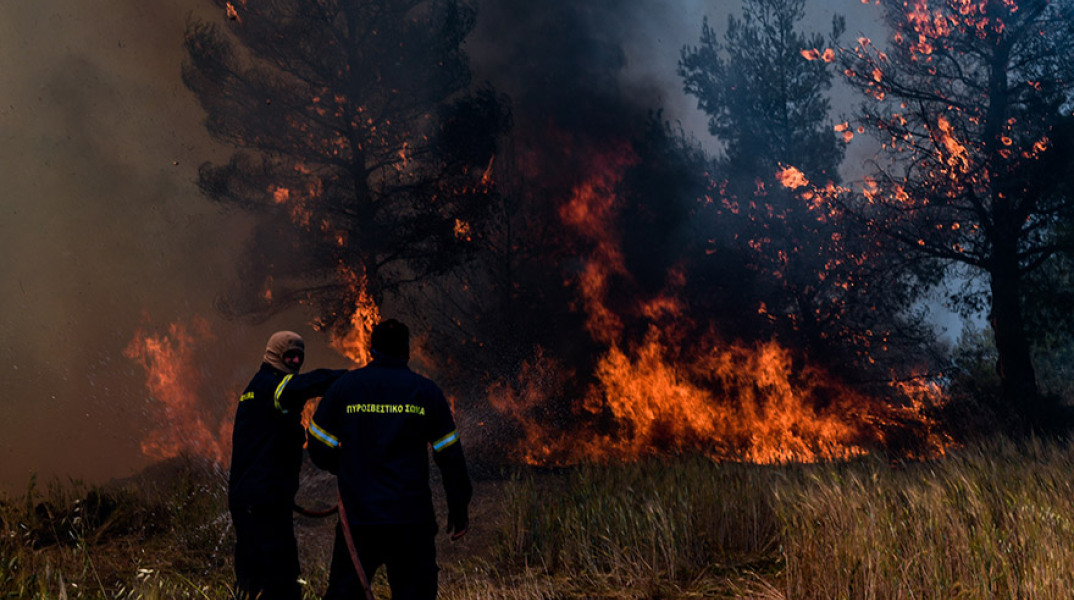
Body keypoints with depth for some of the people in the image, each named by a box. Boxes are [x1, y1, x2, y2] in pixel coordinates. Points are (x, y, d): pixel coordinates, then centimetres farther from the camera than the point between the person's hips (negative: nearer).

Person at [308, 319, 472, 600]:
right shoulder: (426, 391, 1)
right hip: (412, 520, -1)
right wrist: (459, 509, 11)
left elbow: (320, 451, 5)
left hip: (357, 517, 1)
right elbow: (450, 457, 2)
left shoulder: (343, 387, 3)